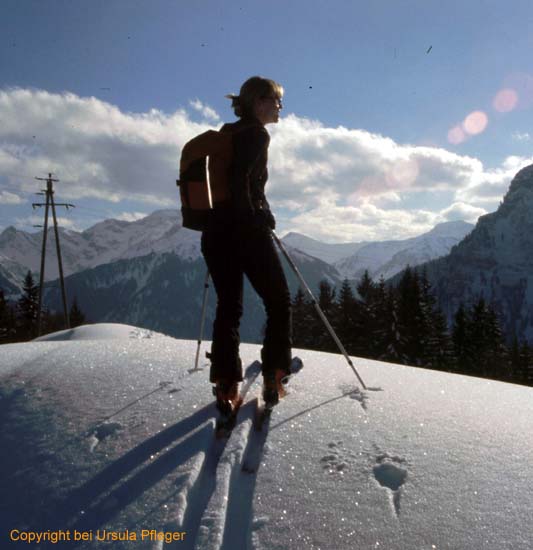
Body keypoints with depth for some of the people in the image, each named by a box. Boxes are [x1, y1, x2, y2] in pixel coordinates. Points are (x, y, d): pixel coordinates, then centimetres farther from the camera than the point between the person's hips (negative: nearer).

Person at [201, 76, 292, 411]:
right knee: (279, 302, 7)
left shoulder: (228, 133, 19)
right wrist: (256, 219, -14)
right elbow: (240, 178, -20)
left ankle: (226, 385, 6)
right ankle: (273, 377, 7)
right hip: (246, 230, -8)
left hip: (217, 230, 8)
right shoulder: (257, 134, -5)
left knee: (229, 306, 9)